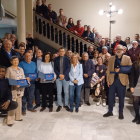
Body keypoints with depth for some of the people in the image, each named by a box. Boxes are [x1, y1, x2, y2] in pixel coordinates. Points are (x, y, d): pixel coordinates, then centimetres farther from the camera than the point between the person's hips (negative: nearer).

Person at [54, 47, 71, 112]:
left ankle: (66, 105, 18)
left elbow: (68, 68, -2)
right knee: (59, 92, 5)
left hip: (66, 77, 0)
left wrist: (64, 75, -12)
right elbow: (55, 69, 3)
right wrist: (59, 75, -11)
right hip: (58, 77, 1)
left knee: (66, 92, 5)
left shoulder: (67, 59, 4)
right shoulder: (56, 59, 7)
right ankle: (59, 105, 16)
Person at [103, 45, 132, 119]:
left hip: (122, 81, -2)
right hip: (112, 80, 2)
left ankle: (121, 112, 24)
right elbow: (108, 70, 7)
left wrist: (120, 70, -14)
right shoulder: (111, 58, 9)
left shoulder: (127, 58, 3)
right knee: (110, 97, 7)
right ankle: (110, 111, 23)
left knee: (121, 97, 8)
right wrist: (108, 80, 1)